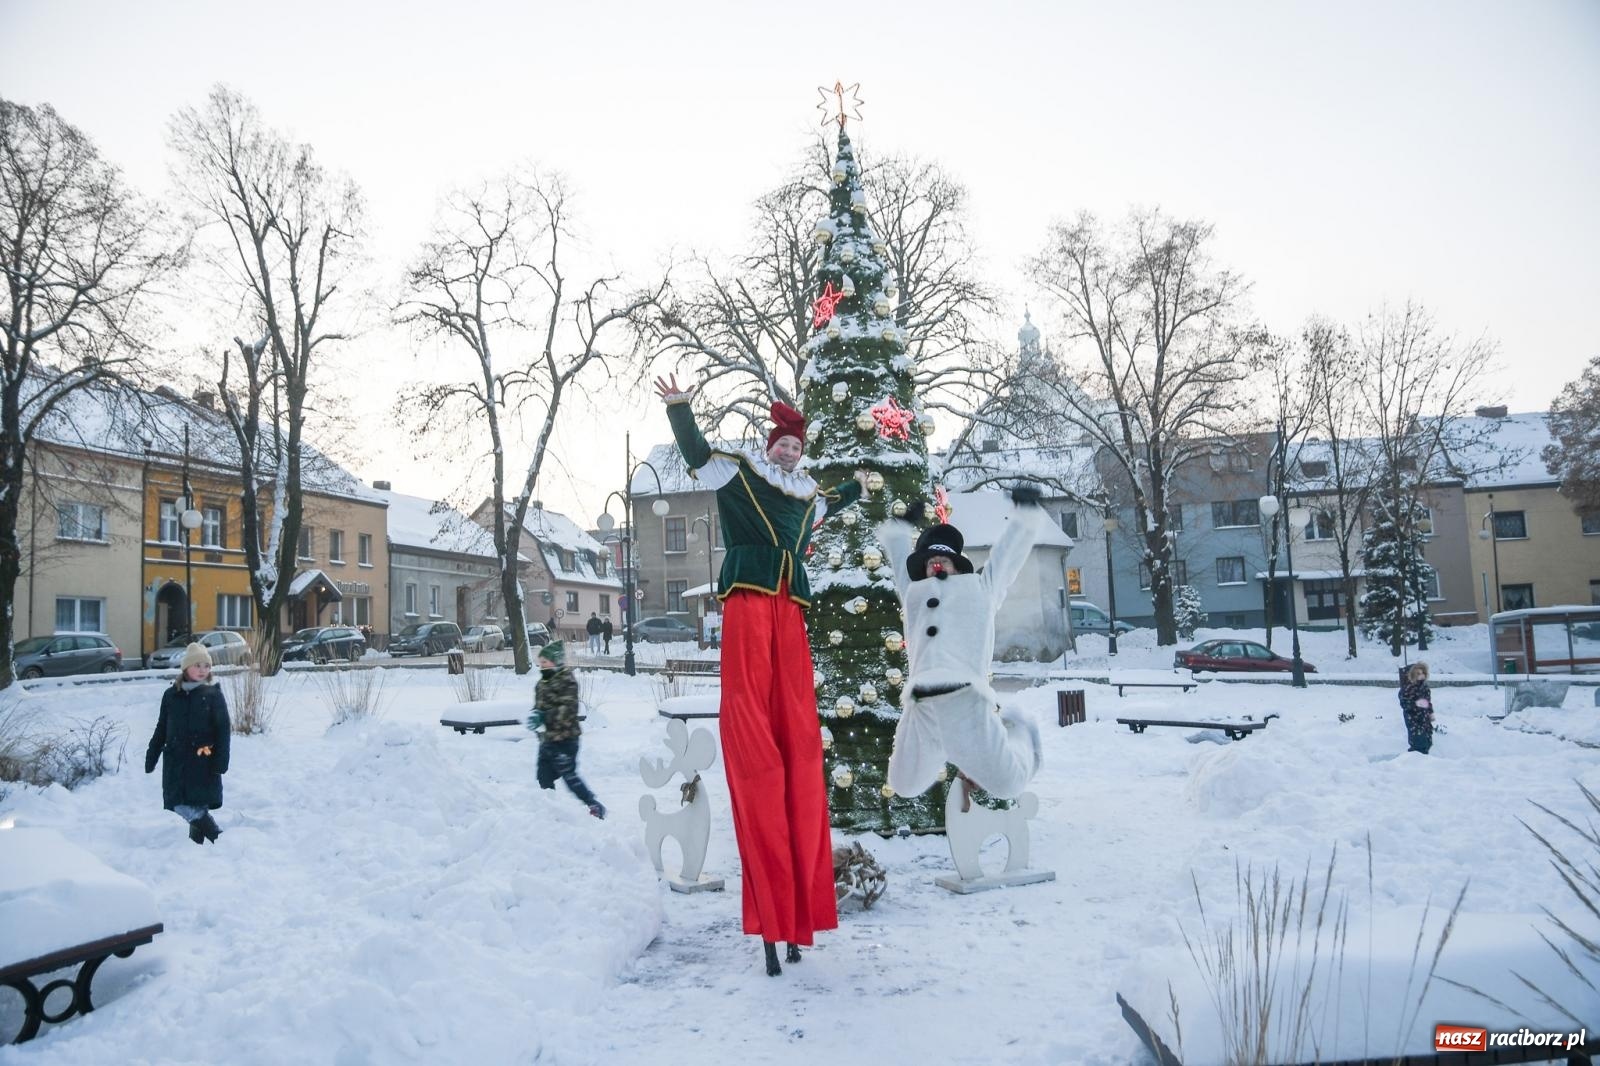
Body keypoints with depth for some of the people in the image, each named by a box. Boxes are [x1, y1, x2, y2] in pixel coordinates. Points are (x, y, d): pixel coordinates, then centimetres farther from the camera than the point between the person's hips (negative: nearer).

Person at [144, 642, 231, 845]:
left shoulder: (213, 695, -3)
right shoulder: (171, 695, 7)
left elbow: (223, 730, -5)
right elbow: (161, 730, 16)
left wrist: (220, 763, -11)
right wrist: (151, 758, 16)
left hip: (202, 763, -4)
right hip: (176, 763, 4)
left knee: (193, 808, -10)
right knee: (180, 806, 0)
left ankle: (221, 841, 5)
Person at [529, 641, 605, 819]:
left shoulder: (567, 681, -13)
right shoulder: (542, 683, 14)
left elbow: (567, 709, -21)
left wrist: (544, 717, -28)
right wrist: (535, 715, -3)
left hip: (564, 739, -9)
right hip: (547, 738, 9)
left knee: (569, 776, -5)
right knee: (544, 777, 9)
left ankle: (595, 806, 8)